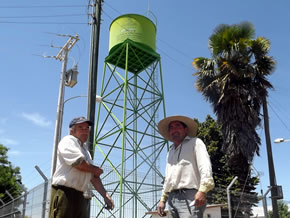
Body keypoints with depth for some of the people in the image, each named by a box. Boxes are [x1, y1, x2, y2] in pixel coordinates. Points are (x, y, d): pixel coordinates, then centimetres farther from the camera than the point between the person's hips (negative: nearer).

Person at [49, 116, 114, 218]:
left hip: (80, 196, 9)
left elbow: (94, 177, 20)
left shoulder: (85, 150, 24)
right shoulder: (68, 140, -1)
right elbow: (78, 162, -18)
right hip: (64, 193, -9)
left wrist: (105, 195, 9)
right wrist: (96, 169, 1)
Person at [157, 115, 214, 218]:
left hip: (189, 197, -7)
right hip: (172, 199, 7)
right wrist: (163, 199, 21)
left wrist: (202, 190, -22)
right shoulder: (170, 152, 28)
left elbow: (205, 166, -8)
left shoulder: (195, 142, 7)